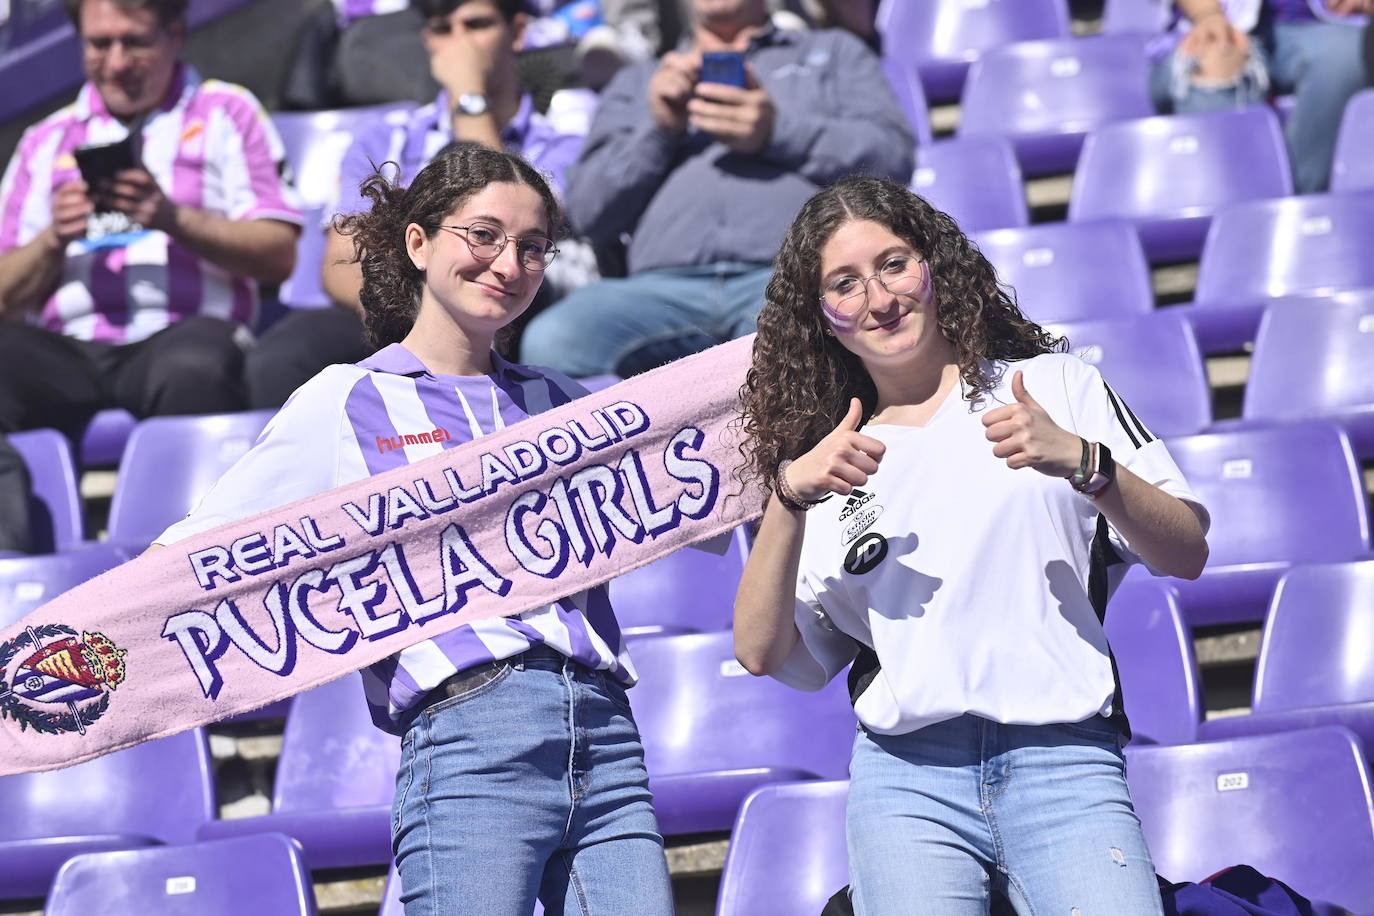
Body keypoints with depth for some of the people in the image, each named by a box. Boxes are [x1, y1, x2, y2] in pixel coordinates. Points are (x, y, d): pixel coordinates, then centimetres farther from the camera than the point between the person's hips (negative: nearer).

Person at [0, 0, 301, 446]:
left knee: (193, 363, -39)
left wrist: (174, 219, -10)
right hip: (72, 351, 3)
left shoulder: (226, 113, 16)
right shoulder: (48, 140, 23)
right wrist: (53, 240, -3)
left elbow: (278, 255, 3)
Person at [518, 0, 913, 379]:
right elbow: (588, 213, 19)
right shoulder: (637, 83, 33)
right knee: (551, 342, -34)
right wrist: (659, 130, 4)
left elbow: (894, 153, 10)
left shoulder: (835, 53, 30)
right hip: (664, 283, 3)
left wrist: (778, 132, -3)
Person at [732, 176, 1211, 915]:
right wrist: (789, 498, -4)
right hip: (905, 776, 2)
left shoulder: (1053, 385, 14)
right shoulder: (833, 463, 20)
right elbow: (761, 653, 8)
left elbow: (1187, 555, 5)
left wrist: (1080, 461, -11)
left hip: (1061, 759, -2)